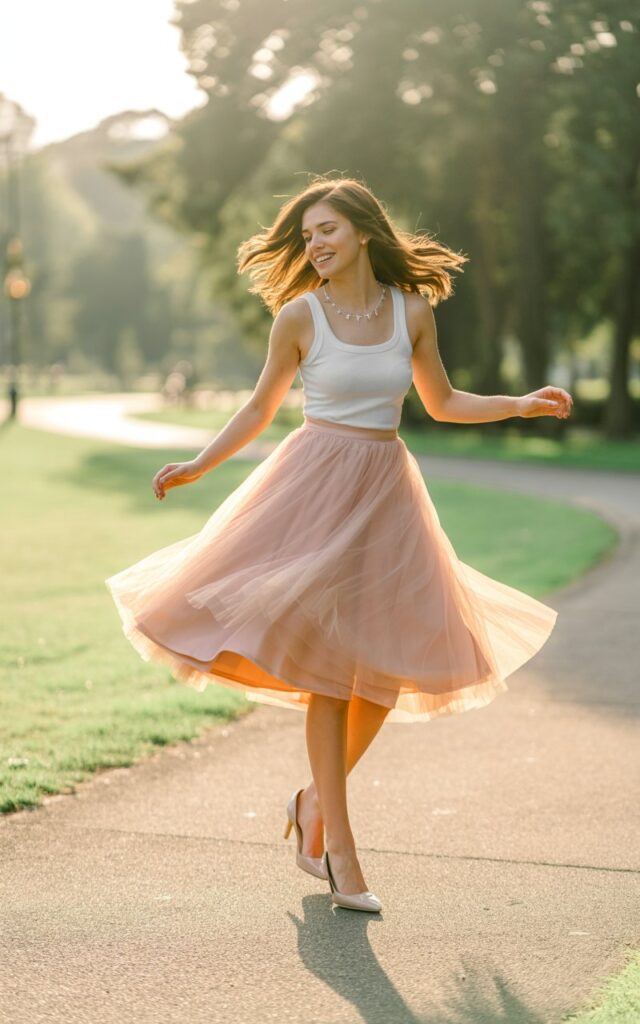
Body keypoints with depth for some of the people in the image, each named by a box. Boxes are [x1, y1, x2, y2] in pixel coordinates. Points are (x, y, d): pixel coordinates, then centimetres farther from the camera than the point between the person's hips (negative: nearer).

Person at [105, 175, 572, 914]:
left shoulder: (412, 309, 4)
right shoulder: (299, 315, -3)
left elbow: (441, 402, 15)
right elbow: (260, 409, 6)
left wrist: (521, 404, 4)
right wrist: (198, 465, -5)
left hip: (386, 492, 4)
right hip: (316, 486, -3)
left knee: (388, 669, 2)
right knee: (328, 668, -6)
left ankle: (315, 800, 25)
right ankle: (340, 849, 1)